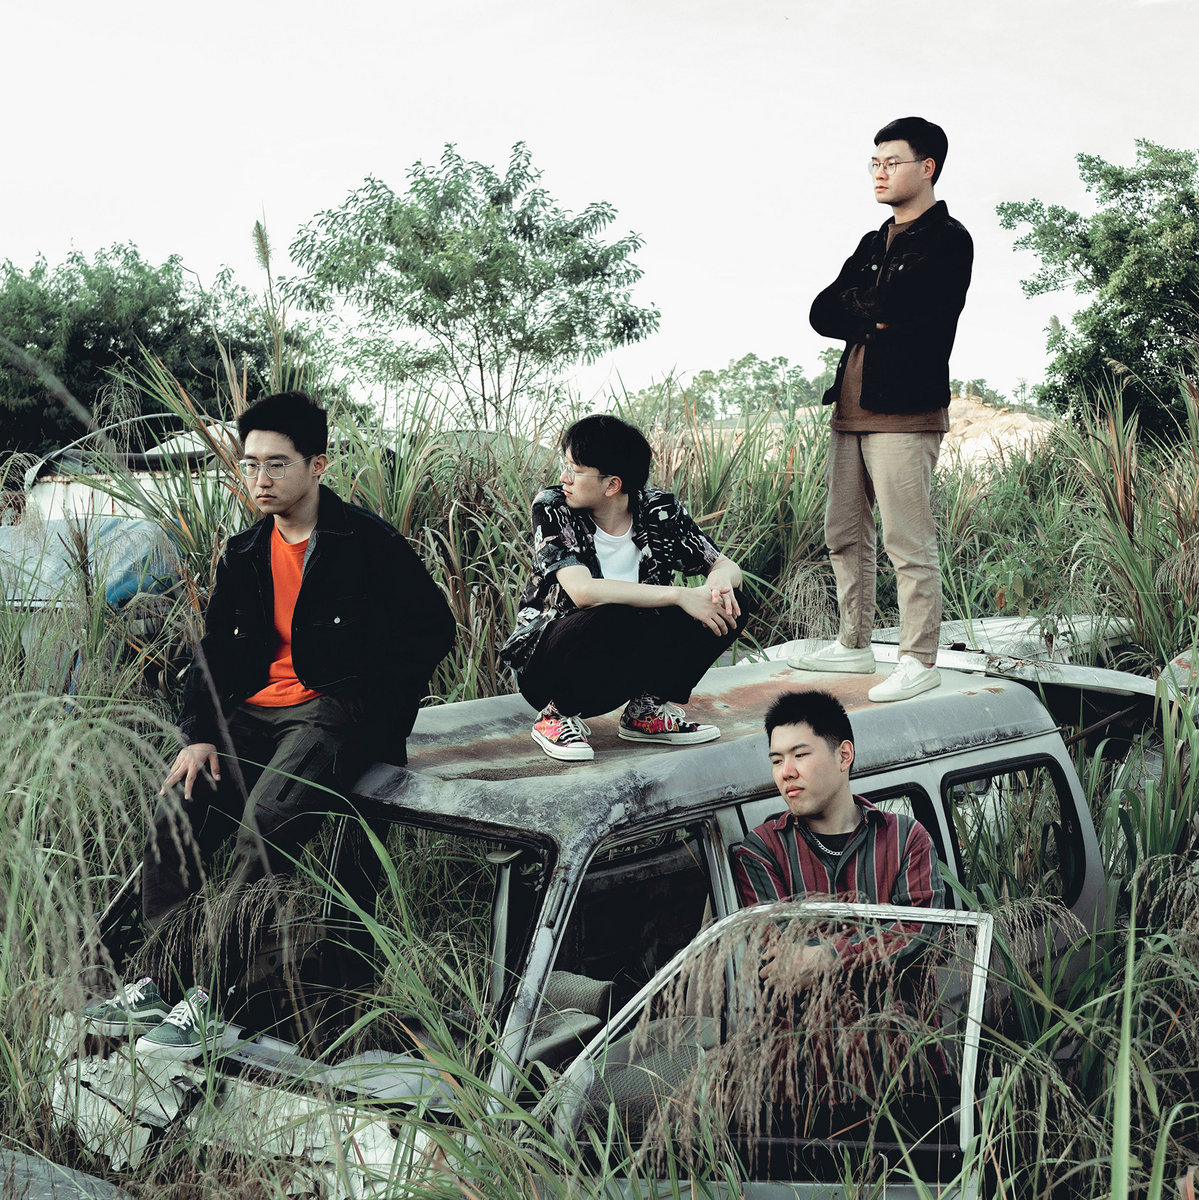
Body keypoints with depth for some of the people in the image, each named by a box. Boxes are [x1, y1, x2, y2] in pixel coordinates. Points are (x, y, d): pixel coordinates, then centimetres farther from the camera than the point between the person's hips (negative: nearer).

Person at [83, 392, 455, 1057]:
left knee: (265, 819, -30)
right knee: (178, 811, -12)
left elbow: (434, 628, -3)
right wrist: (200, 734, 1)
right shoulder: (245, 554, 13)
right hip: (259, 709, 7)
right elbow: (214, 652, 16)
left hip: (335, 713, -7)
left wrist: (364, 703, -7)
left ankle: (212, 1001, -26)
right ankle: (154, 981, -4)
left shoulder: (368, 543, -5)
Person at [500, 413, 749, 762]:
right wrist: (679, 595, -33)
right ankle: (556, 717, -10)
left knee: (729, 605, -11)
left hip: (630, 661, 5)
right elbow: (583, 591, -30)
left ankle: (648, 709, 1)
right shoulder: (551, 509, -16)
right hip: (545, 664, -4)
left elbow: (727, 567, 1)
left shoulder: (659, 510, -5)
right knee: (612, 619, -37)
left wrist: (720, 579, -26)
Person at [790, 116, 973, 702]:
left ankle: (920, 658, -2)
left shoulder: (947, 240, -4)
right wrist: (877, 317, -5)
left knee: (908, 542, -8)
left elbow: (897, 306, -18)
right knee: (844, 534, 12)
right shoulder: (875, 243, 21)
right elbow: (822, 312, 11)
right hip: (851, 407, 9)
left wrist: (856, 305, 0)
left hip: (905, 411, -8)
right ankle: (854, 644, 23)